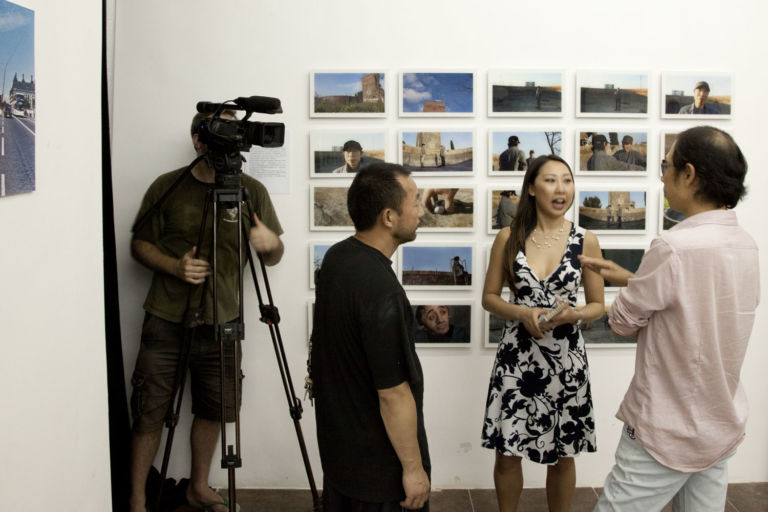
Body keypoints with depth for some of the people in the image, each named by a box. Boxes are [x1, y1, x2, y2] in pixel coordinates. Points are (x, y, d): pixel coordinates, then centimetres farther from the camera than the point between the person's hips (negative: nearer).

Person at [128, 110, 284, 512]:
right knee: (149, 413, 2)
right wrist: (175, 267, -15)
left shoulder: (252, 190, 2)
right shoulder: (167, 187, -2)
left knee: (212, 410, 13)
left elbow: (274, 257, 6)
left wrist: (271, 242, -19)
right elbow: (140, 244, 4)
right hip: (166, 321, -2)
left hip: (222, 323, 2)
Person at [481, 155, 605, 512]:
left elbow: (597, 305, 5)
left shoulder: (585, 241, -1)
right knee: (508, 452, 7)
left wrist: (572, 315, -16)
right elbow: (489, 297, 4)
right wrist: (523, 313, -15)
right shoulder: (509, 238, -1)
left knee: (563, 455, 12)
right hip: (517, 357, 0)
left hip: (566, 359, 0)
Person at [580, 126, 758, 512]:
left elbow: (622, 322, -13)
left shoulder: (675, 248, -24)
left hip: (666, 434, -7)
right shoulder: (746, 245, 1)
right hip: (723, 427, 8)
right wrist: (629, 278, 11)